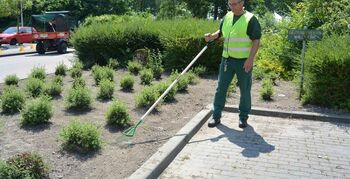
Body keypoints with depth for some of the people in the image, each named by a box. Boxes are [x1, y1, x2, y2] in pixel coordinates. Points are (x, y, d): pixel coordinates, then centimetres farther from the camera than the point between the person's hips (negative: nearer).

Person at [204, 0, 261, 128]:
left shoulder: (250, 19, -10)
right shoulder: (227, 16, 7)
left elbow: (256, 41, -11)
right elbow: (221, 31, 21)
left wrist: (250, 59, -19)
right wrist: (212, 36, 0)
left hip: (243, 61, -5)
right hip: (227, 59, 5)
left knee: (245, 90, 7)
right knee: (221, 88, 6)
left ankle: (243, 117, 22)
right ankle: (216, 116, 16)